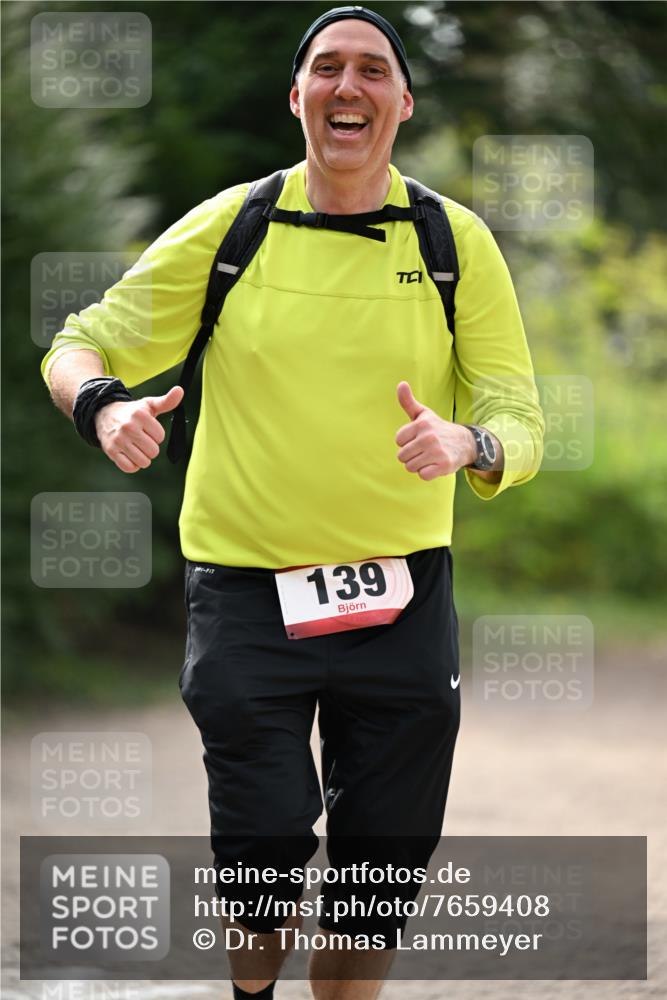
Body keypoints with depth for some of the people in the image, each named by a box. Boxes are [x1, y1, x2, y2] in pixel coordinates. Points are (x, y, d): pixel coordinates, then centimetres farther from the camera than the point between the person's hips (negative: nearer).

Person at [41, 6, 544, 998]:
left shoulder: (456, 241, 1)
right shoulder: (227, 226, 0)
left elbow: (522, 424, -1)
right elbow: (80, 345, 4)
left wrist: (468, 444, -25)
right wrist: (103, 405, -20)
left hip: (403, 592, 1)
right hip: (246, 590, -1)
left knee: (383, 865, 5)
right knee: (262, 851, -2)